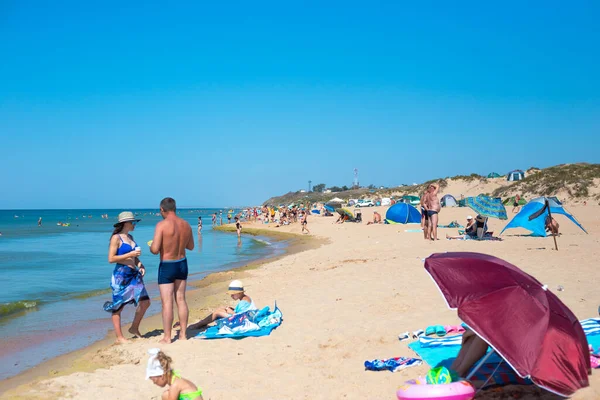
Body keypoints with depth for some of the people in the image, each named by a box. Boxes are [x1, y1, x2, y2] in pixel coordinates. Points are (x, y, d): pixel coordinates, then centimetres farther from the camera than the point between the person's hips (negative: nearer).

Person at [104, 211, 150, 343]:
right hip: (121, 275, -7)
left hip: (134, 275, 8)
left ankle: (134, 328, 21)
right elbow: (111, 259, -15)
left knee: (145, 302, 3)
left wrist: (140, 264, 5)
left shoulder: (130, 237, 14)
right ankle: (119, 337, 12)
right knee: (118, 307, 3)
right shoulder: (116, 238, -9)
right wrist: (130, 254, -18)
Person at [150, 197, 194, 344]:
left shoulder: (162, 225, -17)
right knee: (181, 299, 14)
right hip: (182, 264, 6)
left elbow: (155, 250, -21)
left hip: (167, 266, -6)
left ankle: (167, 337, 7)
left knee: (167, 302, 1)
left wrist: (152, 245, 1)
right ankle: (183, 334, 21)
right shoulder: (186, 225, 1)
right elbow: (191, 246, 13)